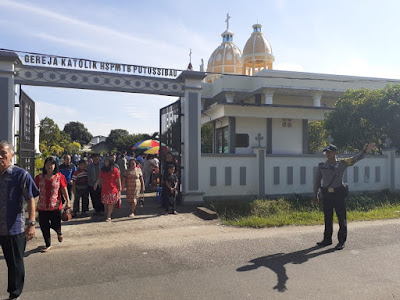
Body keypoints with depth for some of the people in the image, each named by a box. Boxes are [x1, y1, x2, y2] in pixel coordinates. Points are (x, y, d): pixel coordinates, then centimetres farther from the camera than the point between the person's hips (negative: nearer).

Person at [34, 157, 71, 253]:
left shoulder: (59, 176, -3)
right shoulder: (39, 177, 3)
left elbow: (64, 190, -1)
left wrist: (67, 201, -7)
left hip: (56, 206, -2)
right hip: (42, 207, 2)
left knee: (55, 225, 4)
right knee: (44, 227, 7)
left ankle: (59, 233, 42)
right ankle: (48, 245, 27)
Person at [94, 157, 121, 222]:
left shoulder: (115, 169, -3)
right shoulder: (102, 170, 9)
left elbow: (118, 179, -2)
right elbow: (99, 178, 7)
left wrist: (119, 187, -3)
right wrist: (96, 184, -9)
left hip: (112, 188, -4)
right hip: (104, 188, 4)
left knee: (110, 203, -5)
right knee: (105, 202, 6)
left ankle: (109, 217, -1)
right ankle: (110, 213, 24)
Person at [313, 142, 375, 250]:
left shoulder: (342, 164, 3)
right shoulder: (322, 166, 8)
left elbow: (355, 159, -9)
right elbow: (317, 180, 13)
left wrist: (364, 151, -25)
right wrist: (315, 195, 15)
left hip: (339, 194, -2)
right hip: (326, 194, 3)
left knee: (341, 217, 2)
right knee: (327, 218, 11)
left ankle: (341, 241, 12)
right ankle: (327, 239, 23)